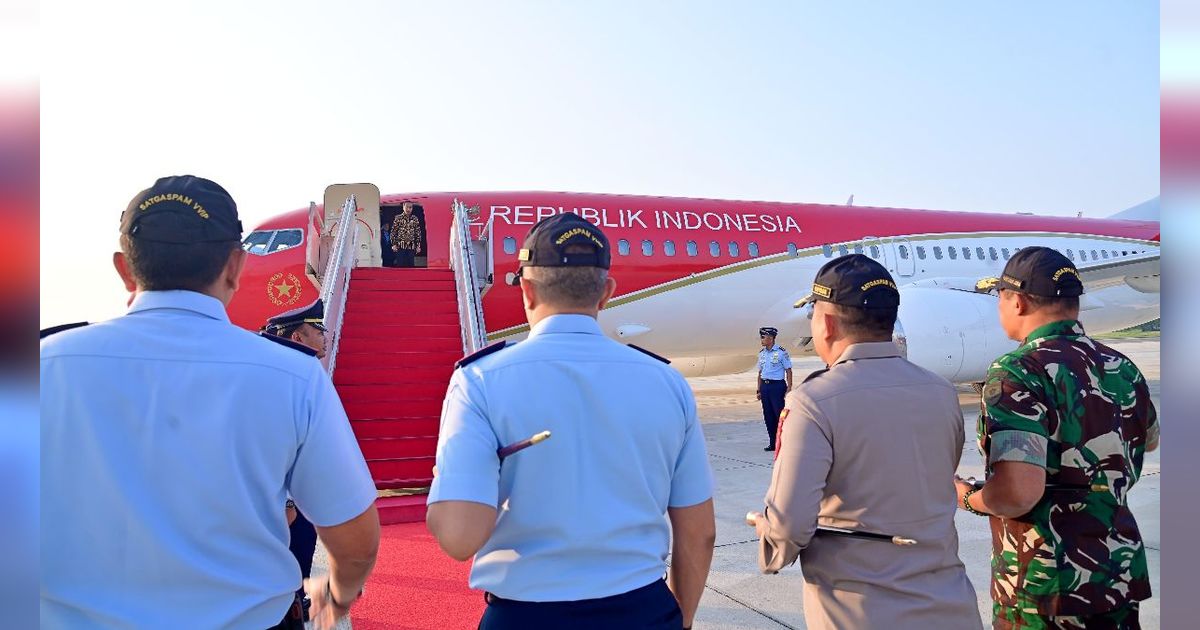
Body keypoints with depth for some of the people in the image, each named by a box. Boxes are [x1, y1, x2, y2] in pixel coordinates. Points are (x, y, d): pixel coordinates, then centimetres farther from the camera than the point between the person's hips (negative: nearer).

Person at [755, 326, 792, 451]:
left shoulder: (781, 352, -7)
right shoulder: (762, 353, 12)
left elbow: (788, 371, -6)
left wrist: (789, 389, -11)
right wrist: (758, 389, 14)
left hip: (777, 385, -6)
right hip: (765, 386, 6)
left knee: (780, 415, -6)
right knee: (768, 417, 8)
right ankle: (772, 444, 16)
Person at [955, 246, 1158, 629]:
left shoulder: (1019, 372, -21)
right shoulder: (1122, 368, 2)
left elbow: (1018, 491, -31)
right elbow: (1148, 441, 24)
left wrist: (968, 498, -12)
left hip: (1044, 586, -6)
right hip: (1122, 572, 7)